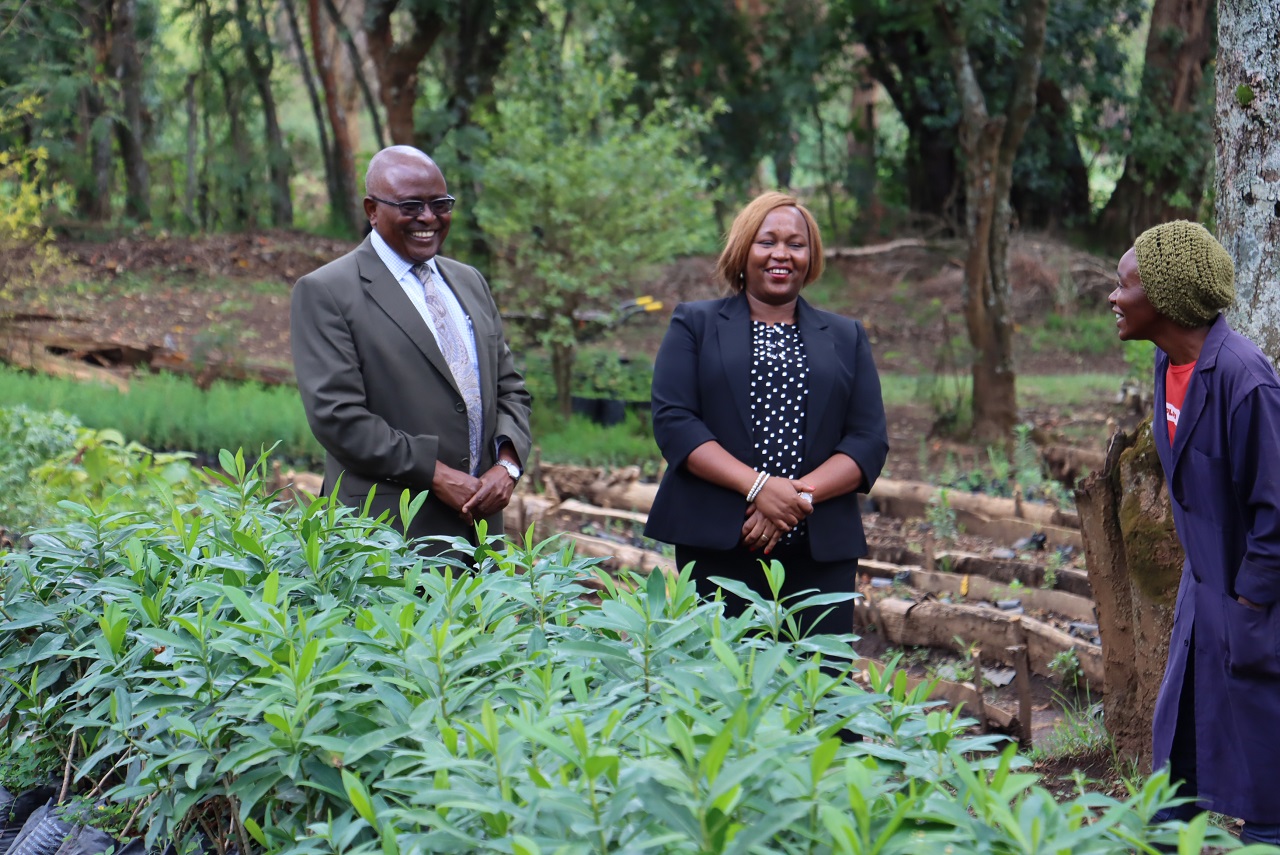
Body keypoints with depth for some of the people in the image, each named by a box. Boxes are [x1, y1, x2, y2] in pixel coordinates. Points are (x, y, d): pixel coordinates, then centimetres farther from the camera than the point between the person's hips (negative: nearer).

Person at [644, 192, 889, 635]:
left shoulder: (847, 337, 17)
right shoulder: (694, 324, 11)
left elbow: (870, 440, 7)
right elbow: (672, 420, -2)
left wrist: (799, 495, -10)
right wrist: (757, 486, -14)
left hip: (822, 549, 2)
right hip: (717, 546, -2)